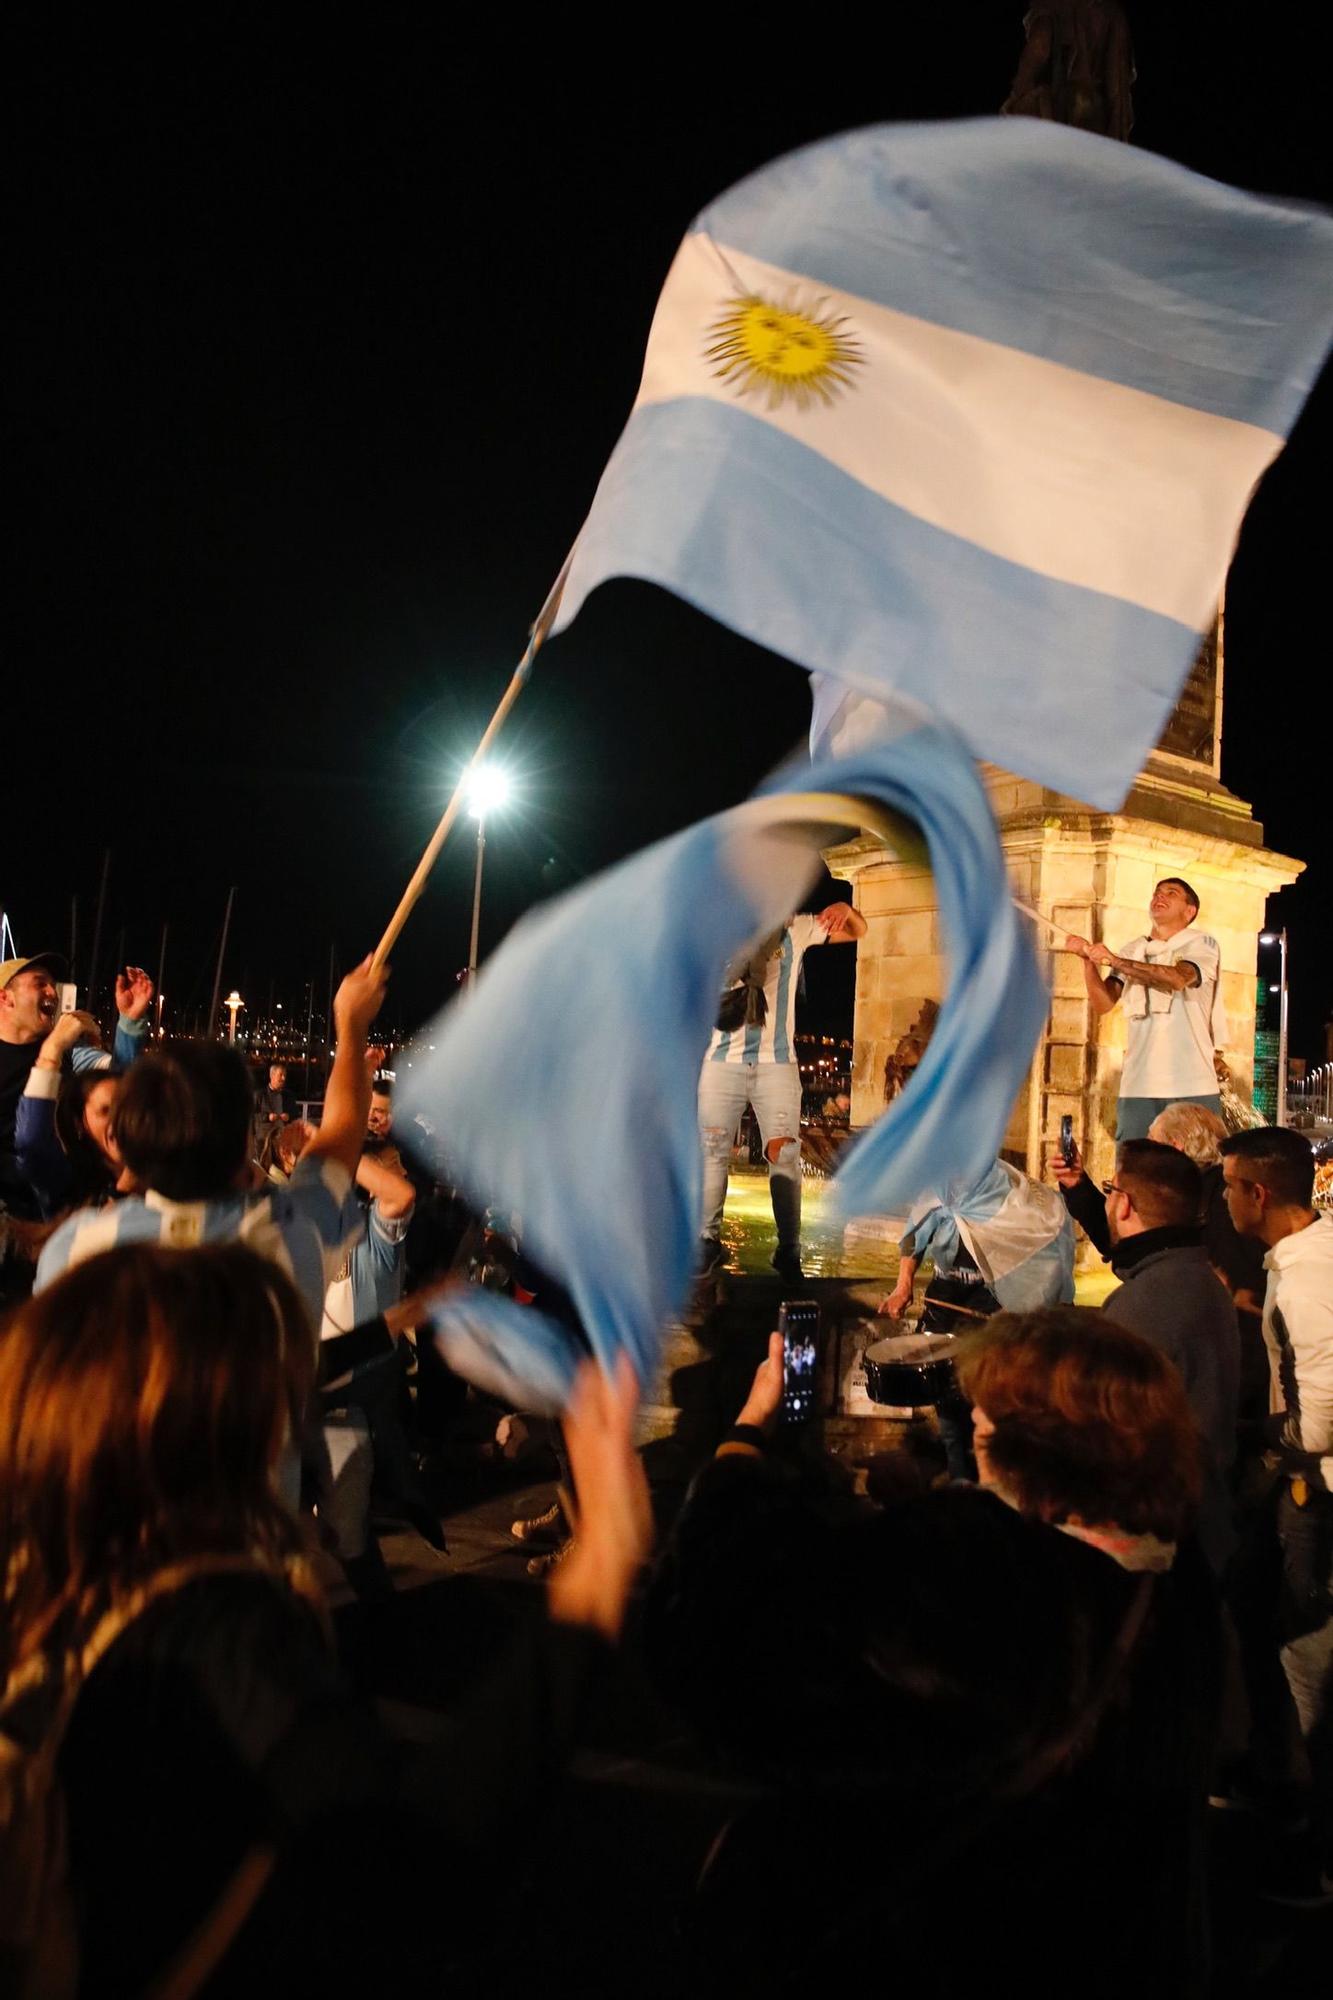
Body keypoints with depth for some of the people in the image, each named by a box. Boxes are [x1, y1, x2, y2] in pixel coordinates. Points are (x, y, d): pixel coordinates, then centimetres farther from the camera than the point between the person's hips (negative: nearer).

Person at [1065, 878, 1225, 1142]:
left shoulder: (1201, 944, 5)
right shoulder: (1132, 951, 16)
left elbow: (1179, 978, -17)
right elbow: (1103, 1003, 5)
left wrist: (1114, 960, -19)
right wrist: (1089, 959, -10)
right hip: (1138, 1087, 3)